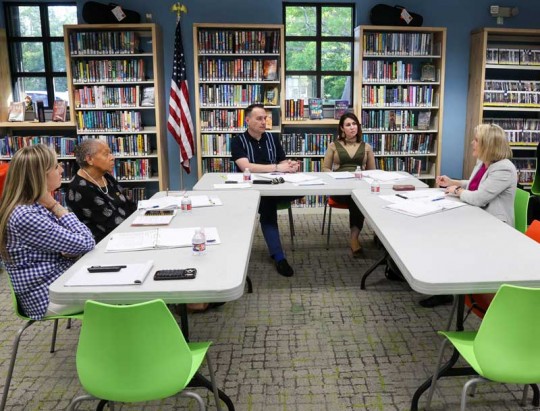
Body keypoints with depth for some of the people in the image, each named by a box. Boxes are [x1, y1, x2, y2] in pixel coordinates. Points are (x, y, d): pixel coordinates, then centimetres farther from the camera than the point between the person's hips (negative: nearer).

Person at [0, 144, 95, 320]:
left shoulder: (37, 206, 4)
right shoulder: (25, 216, -26)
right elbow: (86, 243, -23)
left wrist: (72, 250, -14)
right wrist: (57, 208, -16)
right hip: (49, 296, -8)